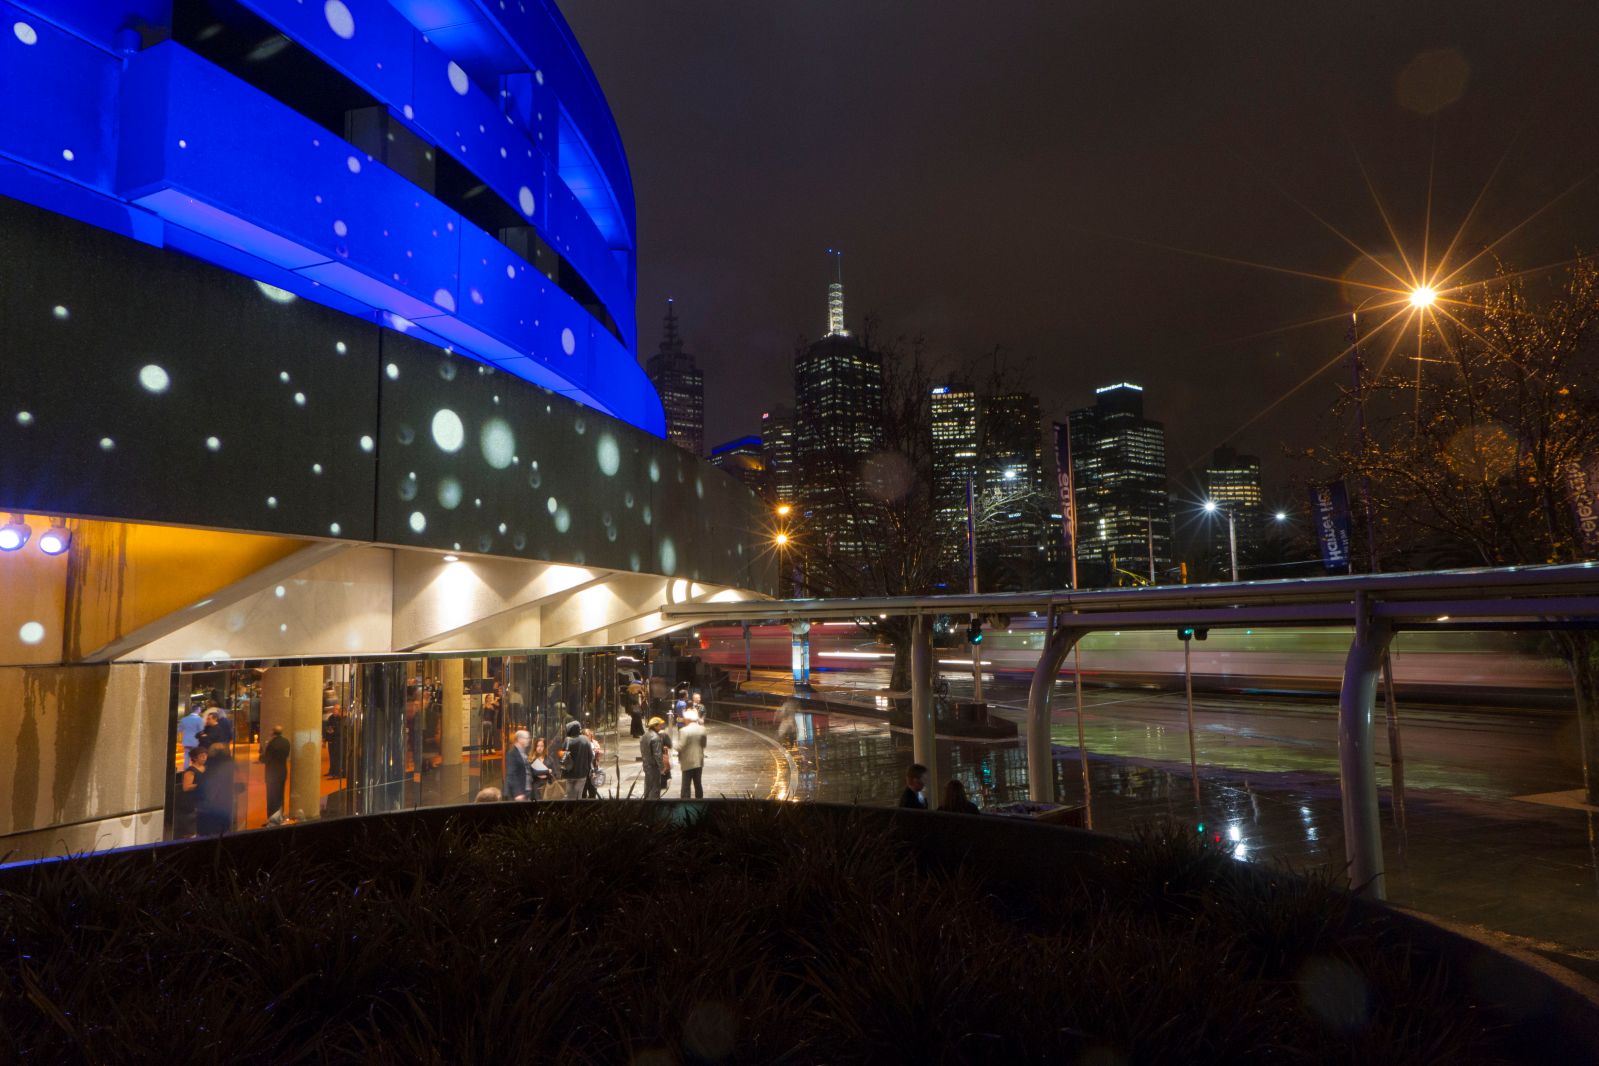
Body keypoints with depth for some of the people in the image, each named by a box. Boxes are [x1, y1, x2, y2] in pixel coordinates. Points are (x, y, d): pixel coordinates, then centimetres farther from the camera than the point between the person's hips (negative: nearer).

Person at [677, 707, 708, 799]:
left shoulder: (684, 730, -17)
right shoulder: (702, 729, 1)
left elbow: (680, 747, -17)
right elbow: (704, 744, 8)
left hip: (688, 762, -5)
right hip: (699, 761, 5)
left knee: (686, 785, 2)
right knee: (698, 784, 15)